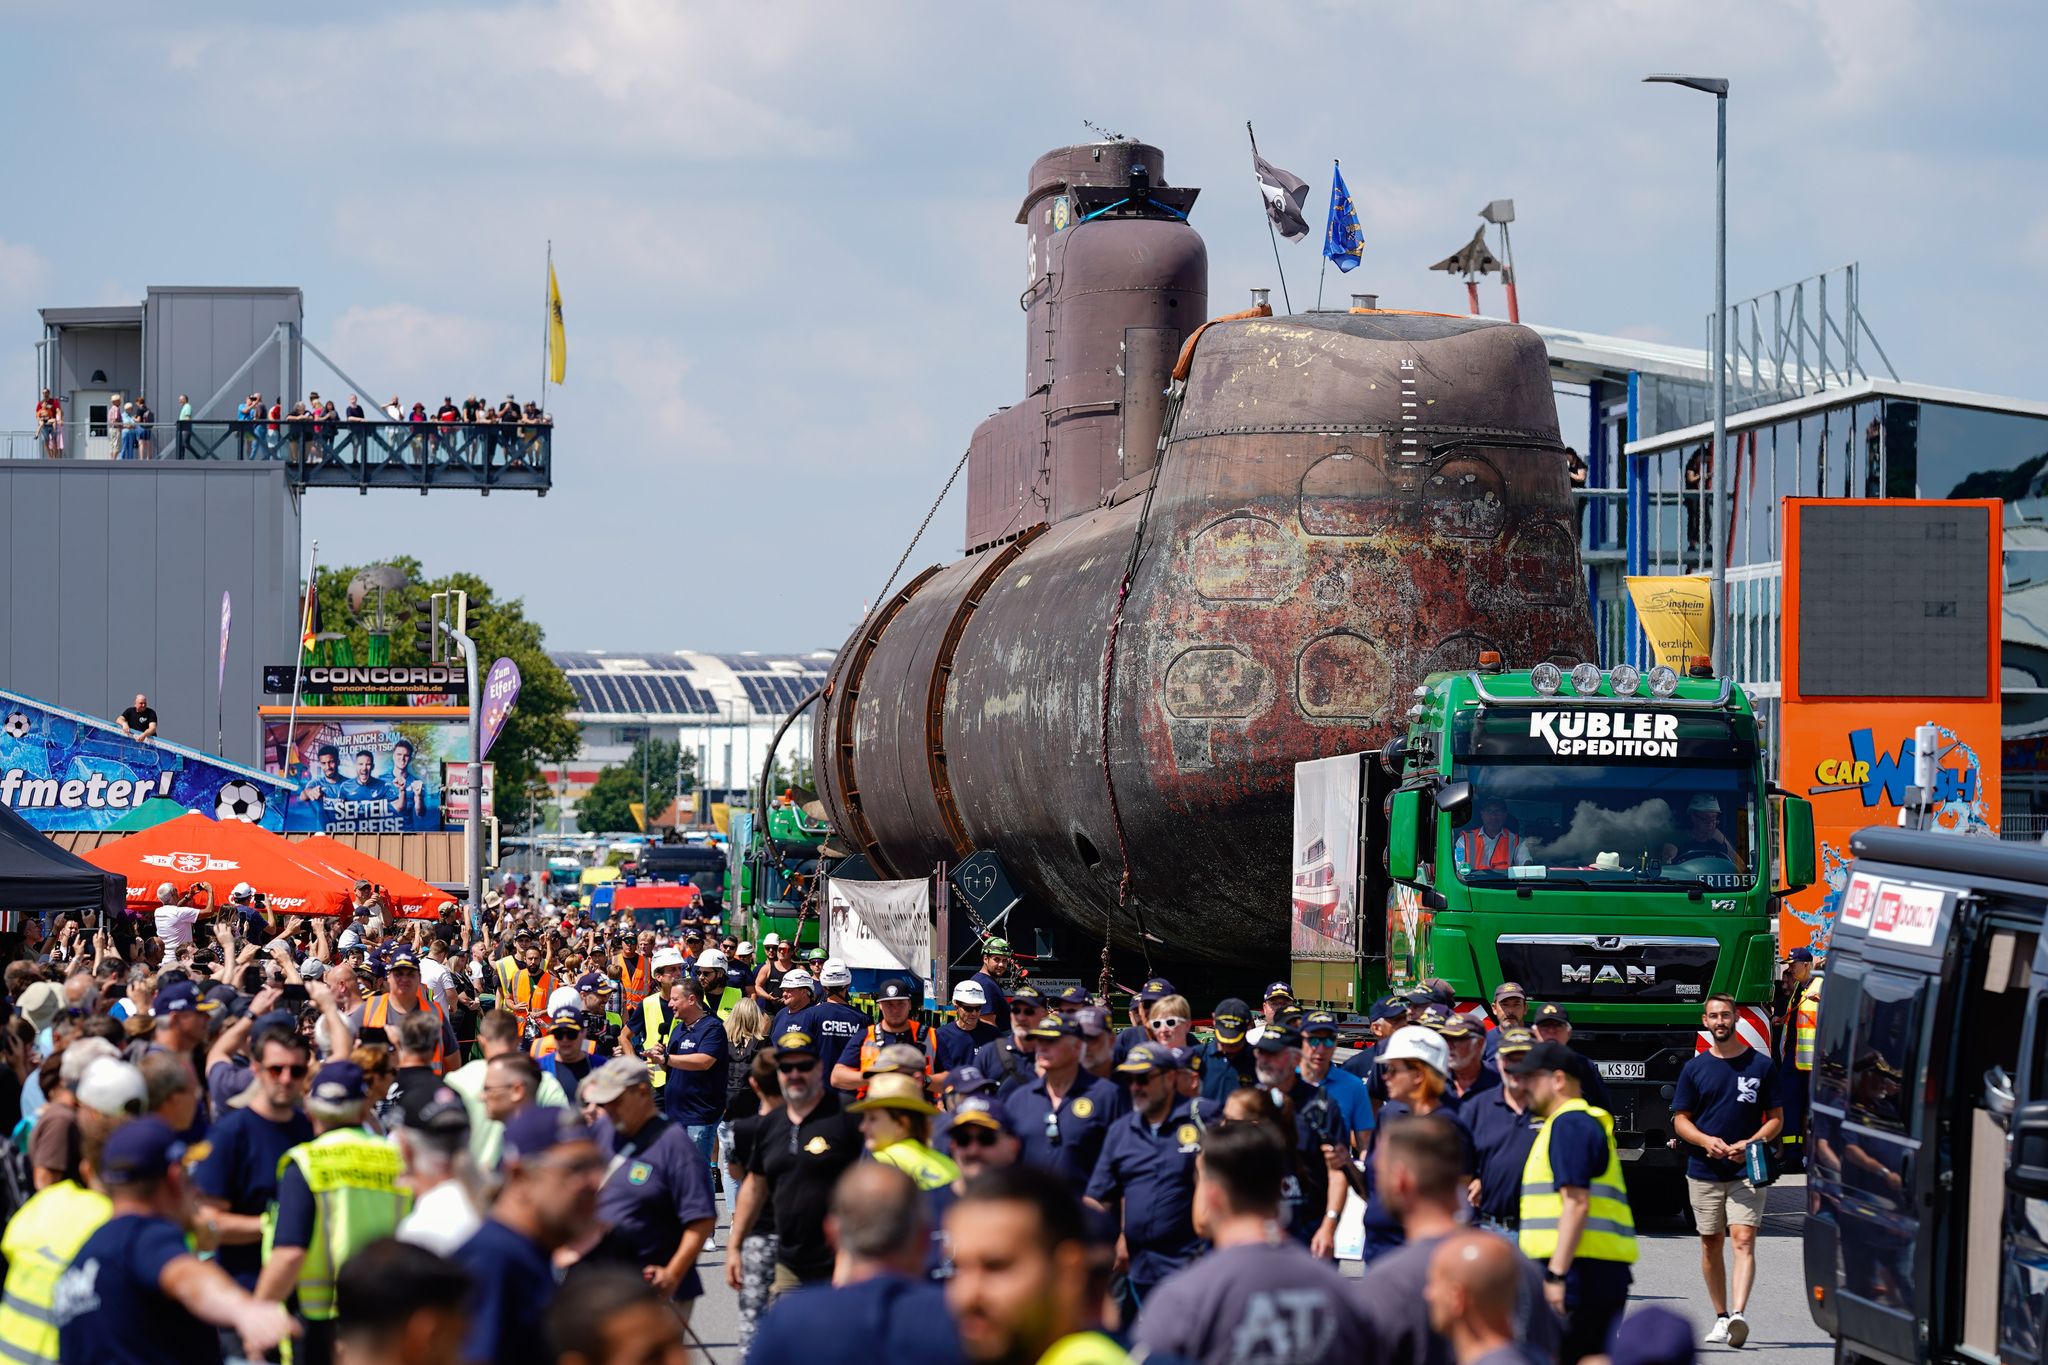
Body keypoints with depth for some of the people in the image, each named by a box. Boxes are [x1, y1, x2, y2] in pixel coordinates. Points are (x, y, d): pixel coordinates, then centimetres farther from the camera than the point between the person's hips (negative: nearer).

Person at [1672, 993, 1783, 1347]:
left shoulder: (1760, 1065, 3)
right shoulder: (1694, 1068, 7)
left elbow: (1776, 1118, 5)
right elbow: (1680, 1119, 9)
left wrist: (1750, 1144, -13)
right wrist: (1706, 1141, -12)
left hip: (1747, 1170, -3)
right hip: (1704, 1170, 3)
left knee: (1743, 1240, -16)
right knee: (1711, 1243, 7)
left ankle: (1738, 1315, -28)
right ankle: (1720, 1317, 18)